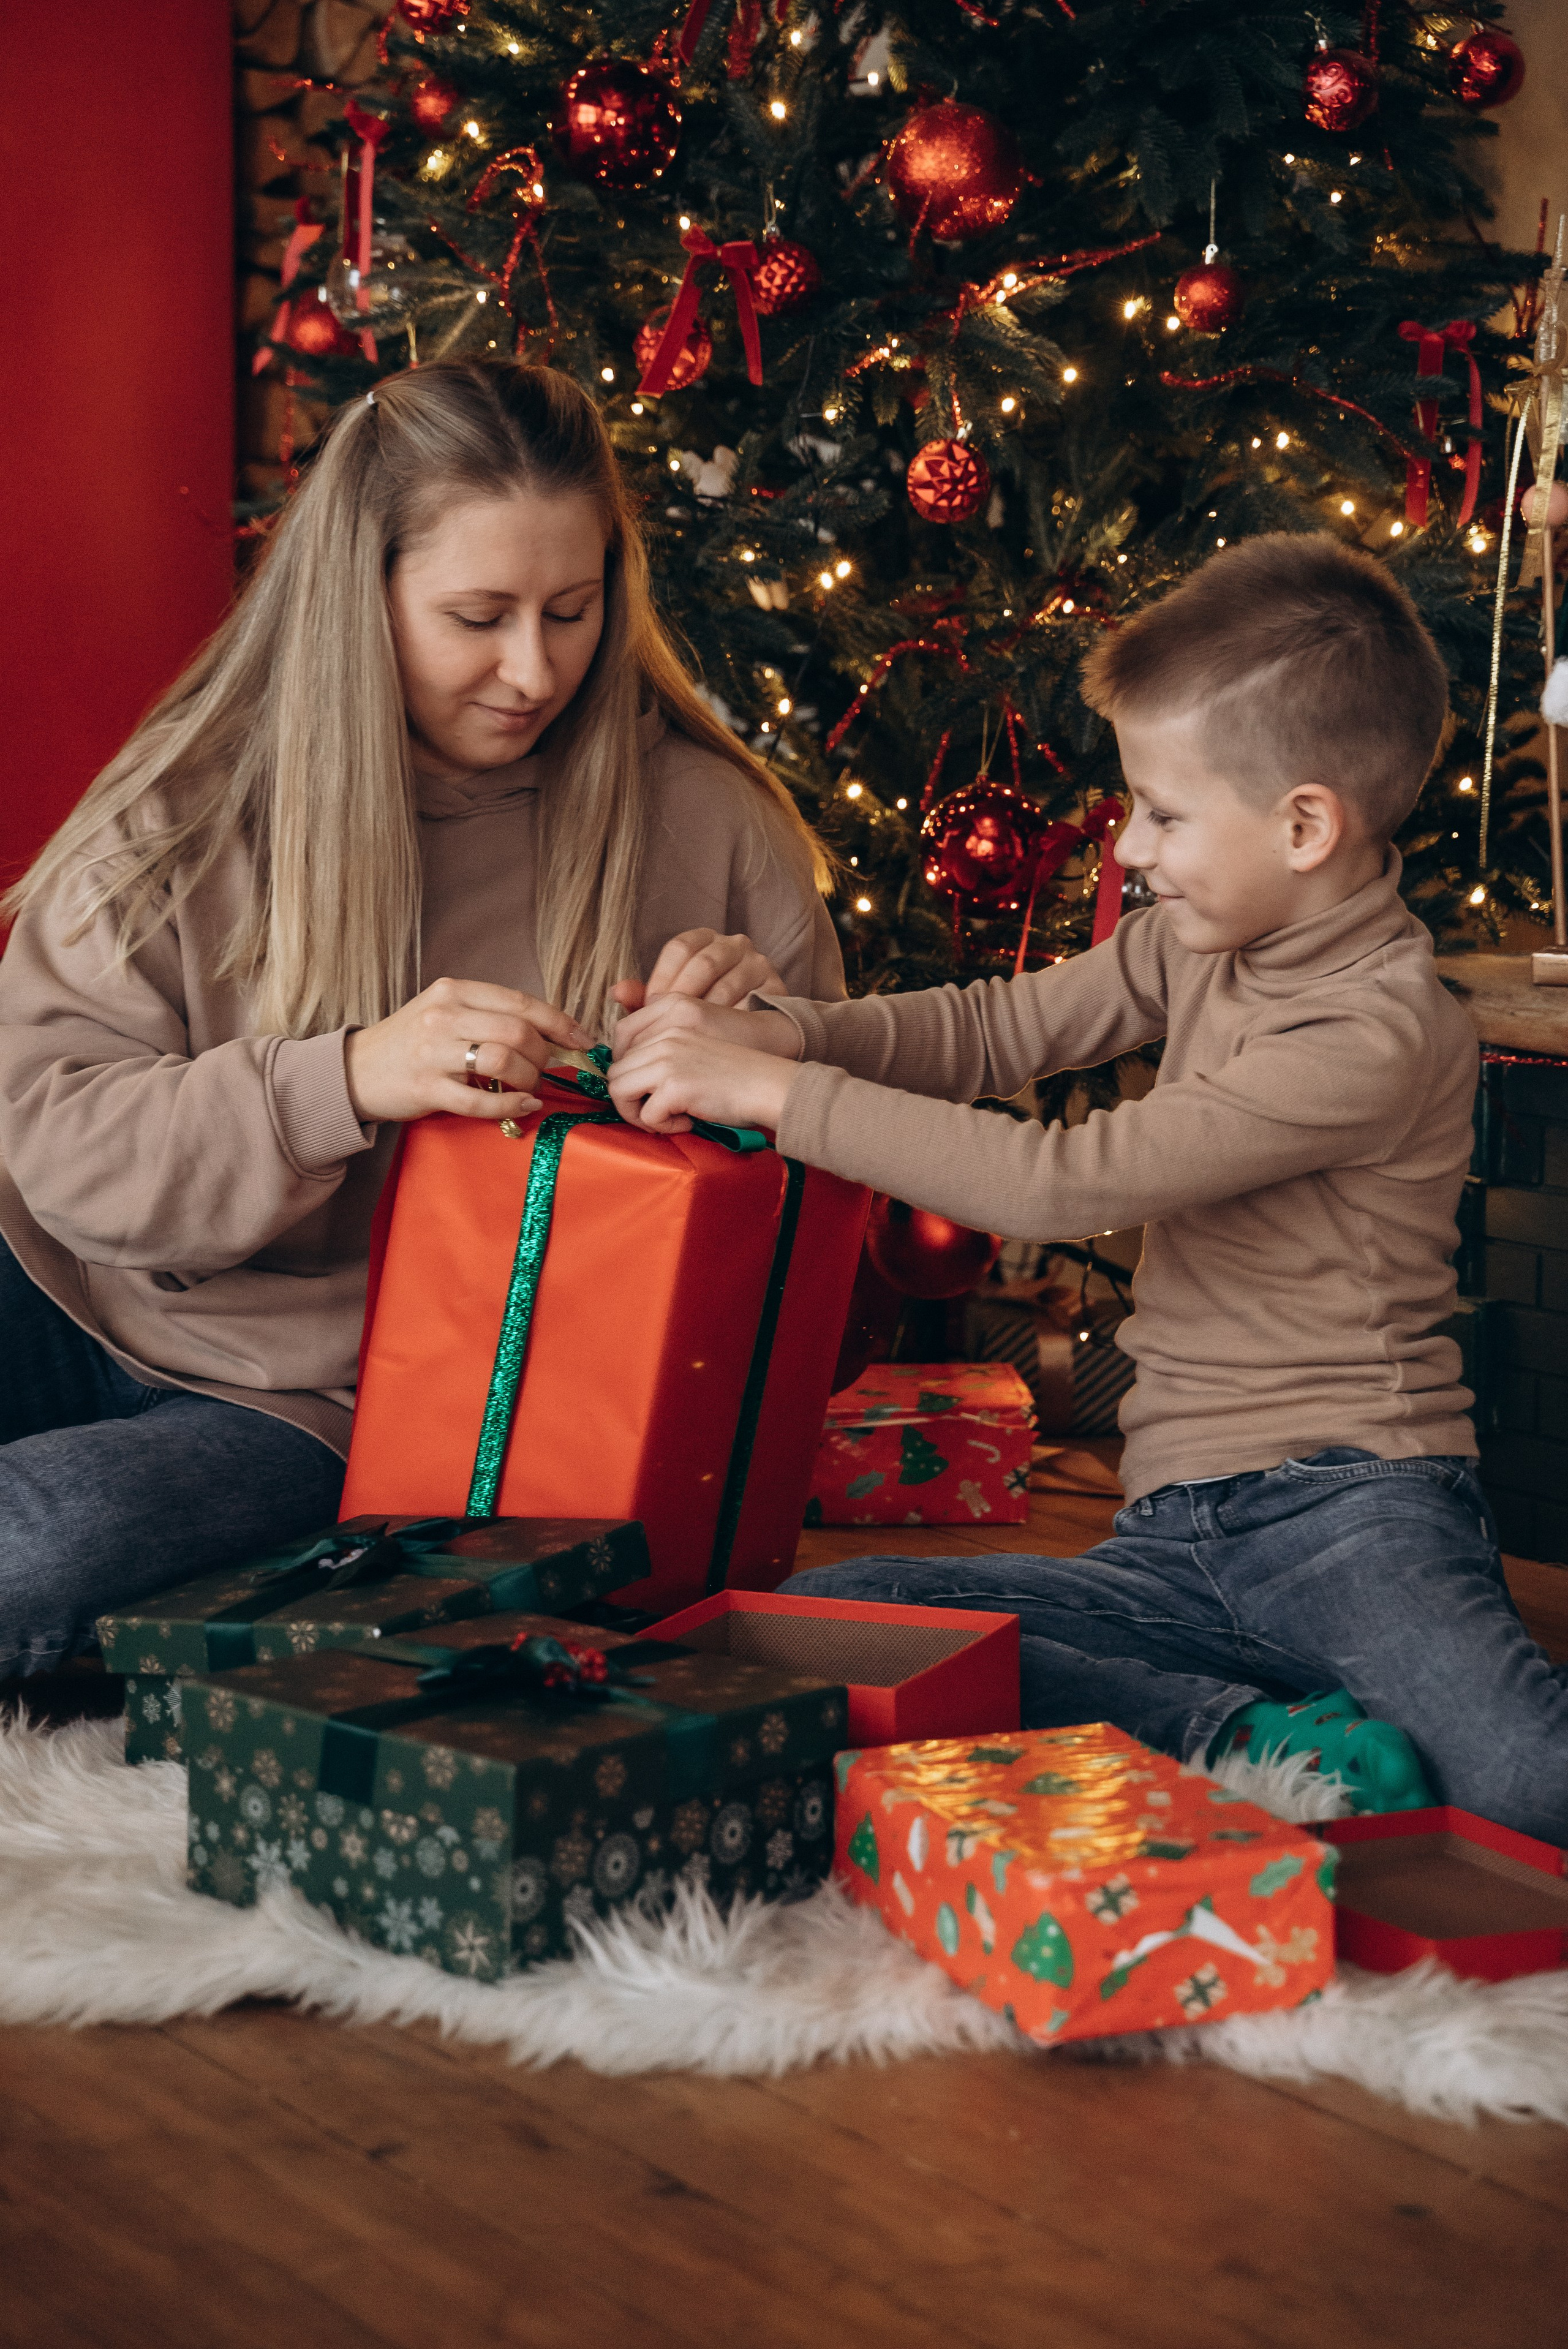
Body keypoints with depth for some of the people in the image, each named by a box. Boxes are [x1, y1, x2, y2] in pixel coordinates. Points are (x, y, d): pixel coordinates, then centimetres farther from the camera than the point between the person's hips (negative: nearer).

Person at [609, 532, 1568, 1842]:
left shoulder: (1383, 1033, -17)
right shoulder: (1203, 941, 11)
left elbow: (1063, 1182, -21)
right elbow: (995, 1027, 17)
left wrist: (774, 1093, -17)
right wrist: (773, 1033, -1)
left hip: (1352, 1501, -8)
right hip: (1181, 1542, 8)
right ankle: (1254, 1746, -19)